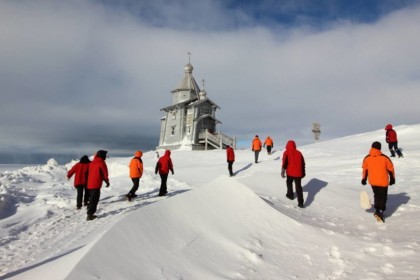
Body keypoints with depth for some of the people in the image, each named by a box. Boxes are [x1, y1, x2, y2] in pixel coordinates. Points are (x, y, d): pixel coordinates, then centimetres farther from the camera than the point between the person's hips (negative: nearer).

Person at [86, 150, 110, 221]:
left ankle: (90, 213, 22)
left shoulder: (92, 163, 14)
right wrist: (107, 181, 8)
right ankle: (90, 215, -4)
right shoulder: (101, 163, -10)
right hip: (96, 184, -8)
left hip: (90, 184, 8)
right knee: (94, 200, -3)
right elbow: (105, 173, -6)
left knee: (92, 199, 18)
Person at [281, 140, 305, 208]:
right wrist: (303, 173, 22)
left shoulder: (286, 153, -3)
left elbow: (284, 163, -11)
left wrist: (283, 171, -7)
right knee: (298, 187, 3)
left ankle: (290, 195, 36)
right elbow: (303, 164, 14)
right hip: (298, 173, 3)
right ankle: (300, 203, -3)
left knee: (289, 183, 25)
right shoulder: (299, 152, 10)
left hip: (290, 172, -3)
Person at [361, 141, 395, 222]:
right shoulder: (384, 158, -10)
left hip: (372, 181, 2)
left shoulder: (367, 158, -5)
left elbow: (365, 169, 4)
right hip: (383, 181, -2)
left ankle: (377, 210, 14)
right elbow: (390, 168, 0)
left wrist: (364, 179, 16)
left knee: (376, 195, 20)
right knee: (383, 197, 6)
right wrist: (392, 178, 14)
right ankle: (380, 211, -8)